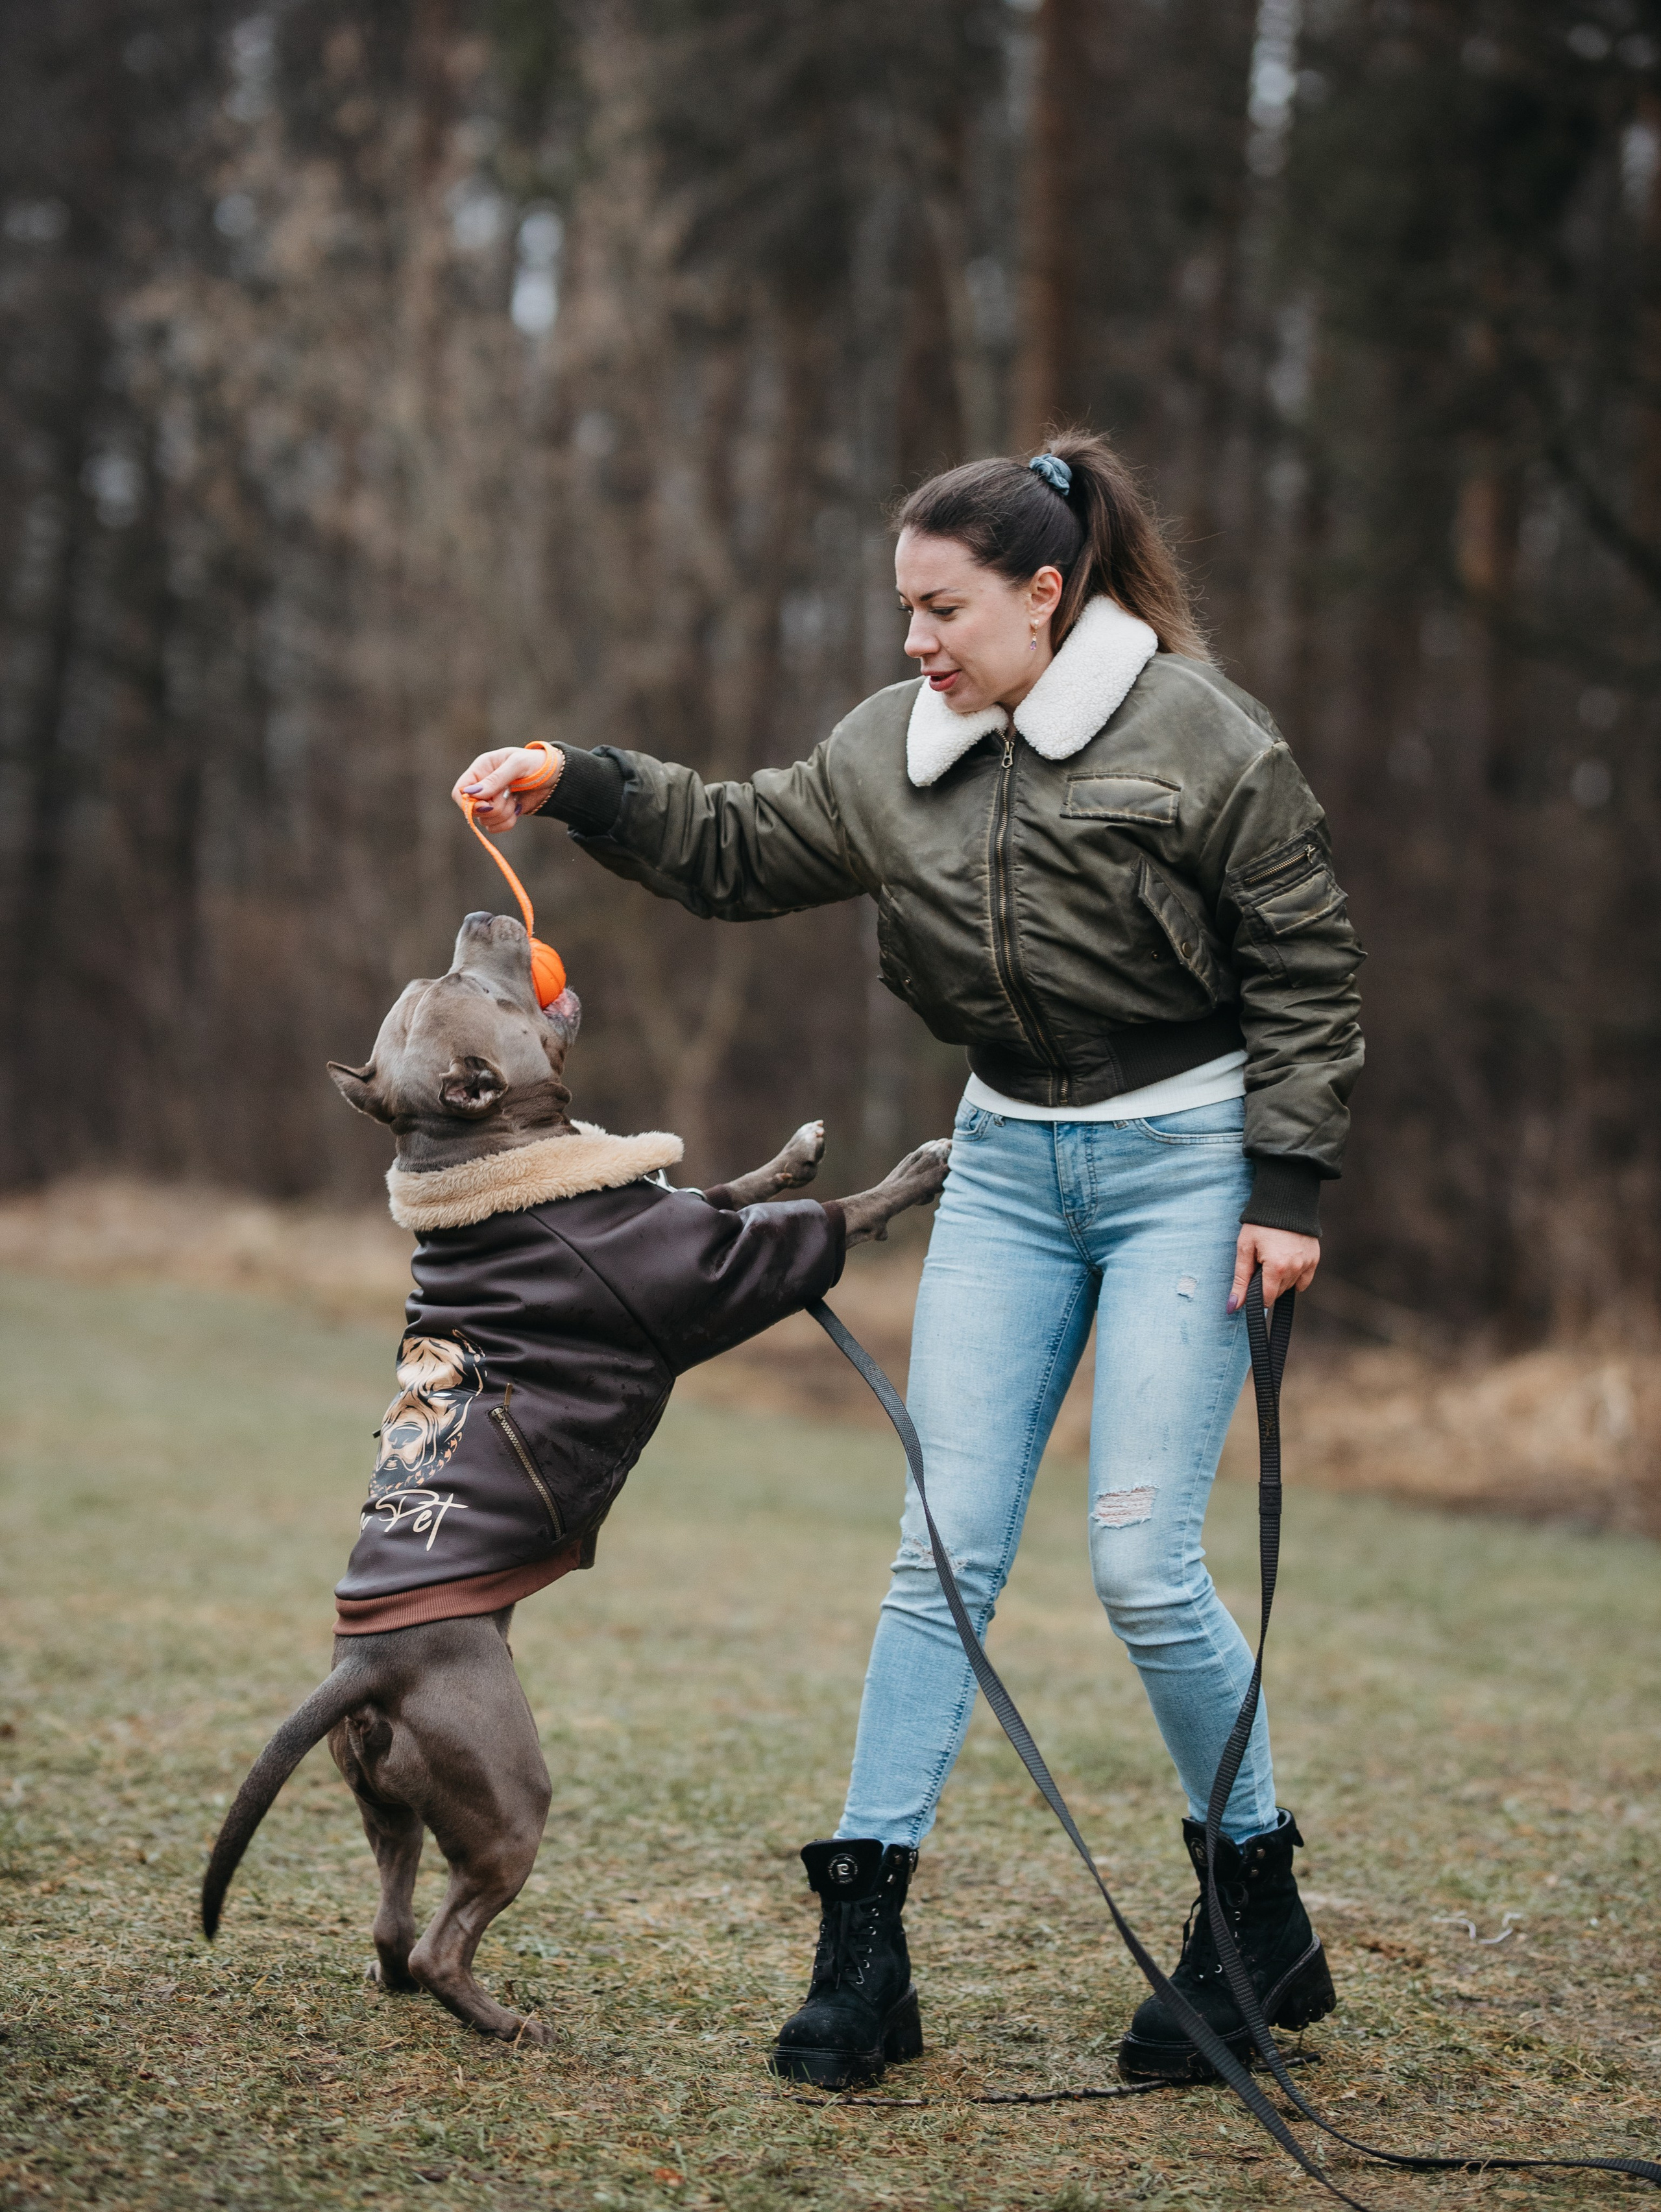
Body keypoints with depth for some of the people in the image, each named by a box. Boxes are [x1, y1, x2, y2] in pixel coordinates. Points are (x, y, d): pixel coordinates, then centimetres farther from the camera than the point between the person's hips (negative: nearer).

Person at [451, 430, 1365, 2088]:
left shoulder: (1196, 733, -11)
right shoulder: (897, 748, 5)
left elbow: (1305, 967, -7)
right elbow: (741, 848, 14)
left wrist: (1287, 1185, -11)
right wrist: (575, 786, 1)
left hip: (1184, 1159, -5)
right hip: (1010, 1159, 5)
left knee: (1141, 1560, -10)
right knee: (944, 1548, -1)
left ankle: (1258, 1909, 11)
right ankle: (864, 1937, 3)